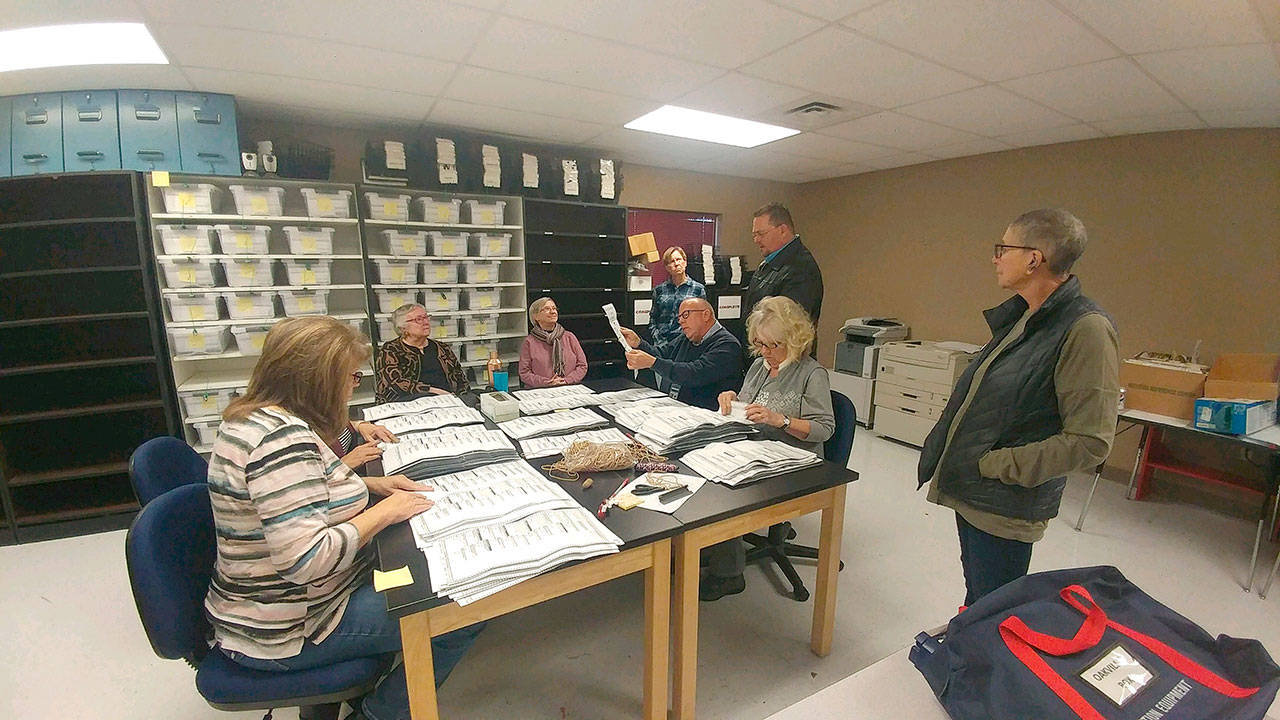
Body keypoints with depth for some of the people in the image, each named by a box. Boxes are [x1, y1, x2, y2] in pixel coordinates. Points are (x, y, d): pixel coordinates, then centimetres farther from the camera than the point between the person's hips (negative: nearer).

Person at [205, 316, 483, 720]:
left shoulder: (254, 417, 3)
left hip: (268, 602, 10)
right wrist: (384, 511, -21)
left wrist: (371, 485, 3)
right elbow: (304, 561, -34)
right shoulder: (282, 437, -30)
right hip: (282, 635, -10)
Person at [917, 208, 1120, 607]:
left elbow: (1090, 440, -21)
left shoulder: (1087, 329, -18)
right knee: (973, 602, 26)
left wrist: (995, 465, -18)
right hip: (970, 491, 8)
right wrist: (944, 446, 9)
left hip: (1005, 508, -8)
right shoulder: (1018, 317, 8)